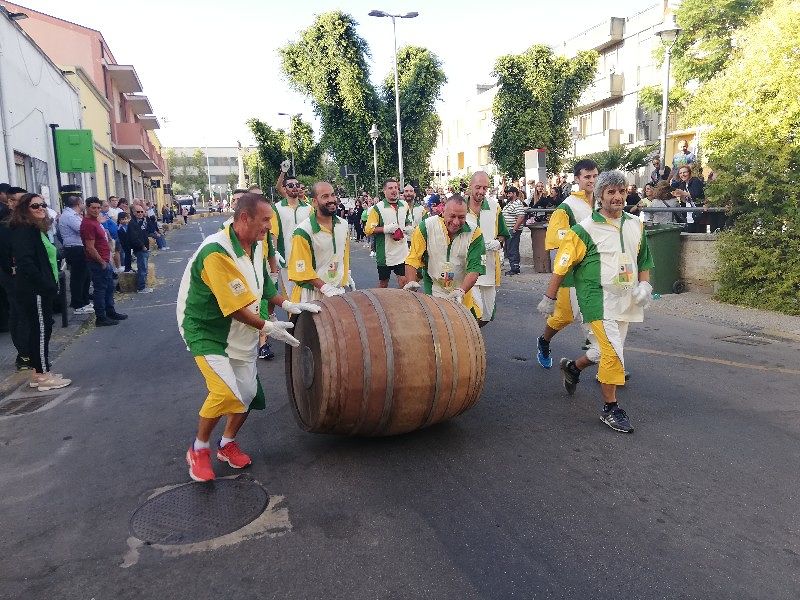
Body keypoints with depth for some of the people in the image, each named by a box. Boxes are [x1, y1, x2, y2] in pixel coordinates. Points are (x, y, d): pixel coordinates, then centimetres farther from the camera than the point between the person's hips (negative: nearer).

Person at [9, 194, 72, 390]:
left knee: (39, 329, 13)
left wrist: (51, 284, 11)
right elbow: (25, 262, -23)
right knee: (41, 329, -6)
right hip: (33, 291, -10)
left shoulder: (37, 229, 17)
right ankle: (44, 376, 0)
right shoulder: (23, 230, -13)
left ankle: (38, 372, 21)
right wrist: (46, 285, -22)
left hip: (41, 289, 10)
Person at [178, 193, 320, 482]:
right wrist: (268, 327, -19)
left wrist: (288, 304, -1)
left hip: (242, 333, 8)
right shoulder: (216, 252, -28)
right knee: (225, 391, -22)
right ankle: (198, 450, 4)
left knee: (248, 393, 9)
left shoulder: (256, 245, -1)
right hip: (207, 330, -8)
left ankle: (228, 443, 34)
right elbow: (235, 307, -28)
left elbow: (262, 284, 13)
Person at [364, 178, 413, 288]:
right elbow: (368, 230, -12)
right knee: (383, 283, 10)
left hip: (402, 252, 3)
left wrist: (409, 227, 2)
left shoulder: (404, 205, 9)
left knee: (404, 281, 0)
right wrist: (386, 229, -20)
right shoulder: (378, 208, -8)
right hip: (385, 253, -3)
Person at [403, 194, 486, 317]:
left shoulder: (474, 233, -13)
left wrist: (461, 291, -31)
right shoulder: (426, 227, -14)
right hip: (432, 292, -1)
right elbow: (413, 259, -9)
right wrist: (412, 282, -25)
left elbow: (475, 268, -17)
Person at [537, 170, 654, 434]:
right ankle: (610, 408, 4)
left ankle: (572, 367, 43)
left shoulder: (635, 225, 9)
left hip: (625, 301, 7)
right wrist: (549, 297, -5)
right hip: (598, 299, -7)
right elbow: (562, 265, -8)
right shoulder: (586, 229, -10)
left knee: (607, 350, 15)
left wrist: (644, 285, 3)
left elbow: (644, 260, 20)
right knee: (614, 352, -12)